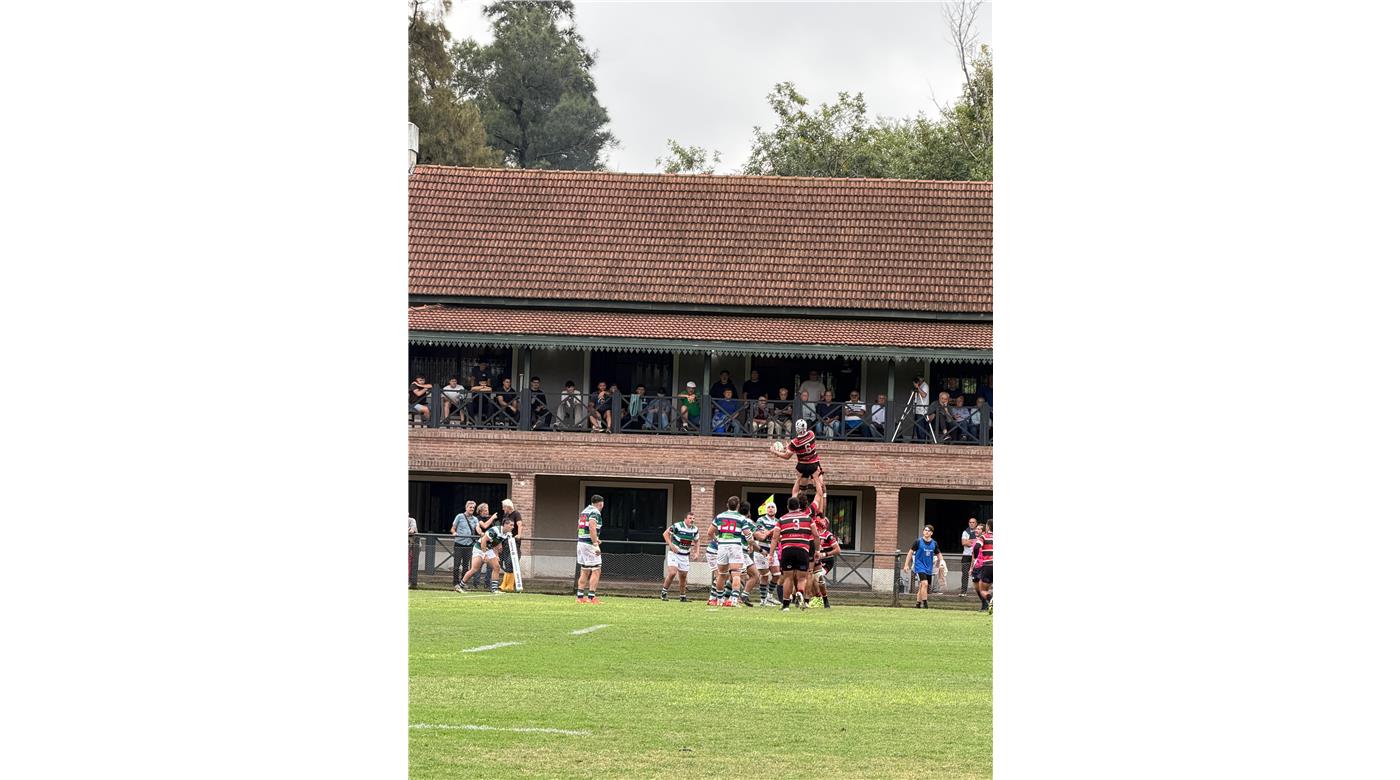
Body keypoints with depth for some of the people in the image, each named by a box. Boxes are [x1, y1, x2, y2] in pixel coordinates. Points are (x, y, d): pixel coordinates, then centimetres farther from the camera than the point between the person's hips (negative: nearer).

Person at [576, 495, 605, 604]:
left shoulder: (584, 511, 17)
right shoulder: (595, 512, -11)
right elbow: (592, 528, -23)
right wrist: (596, 545, -26)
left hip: (581, 542, 9)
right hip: (590, 544, -9)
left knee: (585, 571, 14)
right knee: (596, 570, -5)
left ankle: (580, 597, 13)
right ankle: (591, 597, -10)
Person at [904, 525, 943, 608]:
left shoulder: (934, 544, 4)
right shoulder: (918, 541, -6)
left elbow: (938, 554, 18)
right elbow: (911, 552, -1)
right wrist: (906, 565, -3)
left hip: (929, 568, 5)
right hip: (920, 566, -5)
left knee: (922, 586, 12)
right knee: (924, 583, -21)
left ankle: (917, 603, 26)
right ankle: (925, 604, -19)